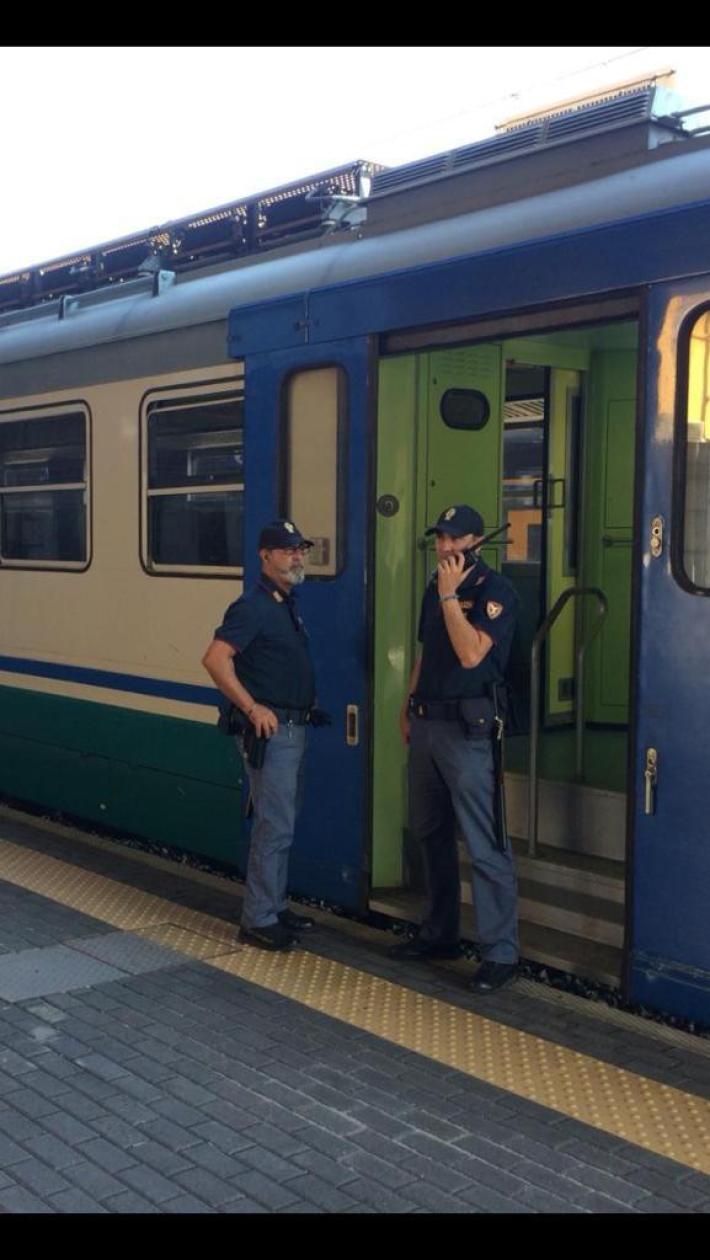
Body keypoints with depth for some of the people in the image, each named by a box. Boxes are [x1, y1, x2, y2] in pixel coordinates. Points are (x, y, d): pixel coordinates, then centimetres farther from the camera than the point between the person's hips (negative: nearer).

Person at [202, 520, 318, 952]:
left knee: (282, 823, 16)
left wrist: (308, 702, 15)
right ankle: (258, 920, 2)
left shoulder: (289, 604, 13)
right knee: (275, 826, -6)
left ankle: (275, 907, 27)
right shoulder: (254, 607, -16)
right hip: (270, 730, -10)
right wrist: (252, 709, -25)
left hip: (294, 727, 10)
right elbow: (215, 659, -26)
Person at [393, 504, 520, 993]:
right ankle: (440, 933, 30)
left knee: (485, 845, -8)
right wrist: (408, 706, 17)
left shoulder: (495, 591, -10)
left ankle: (500, 952, -1)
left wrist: (449, 595, -18)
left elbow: (470, 654, -22)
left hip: (468, 728, -8)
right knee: (431, 834, 16)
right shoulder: (434, 588, 14)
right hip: (427, 725, 8)